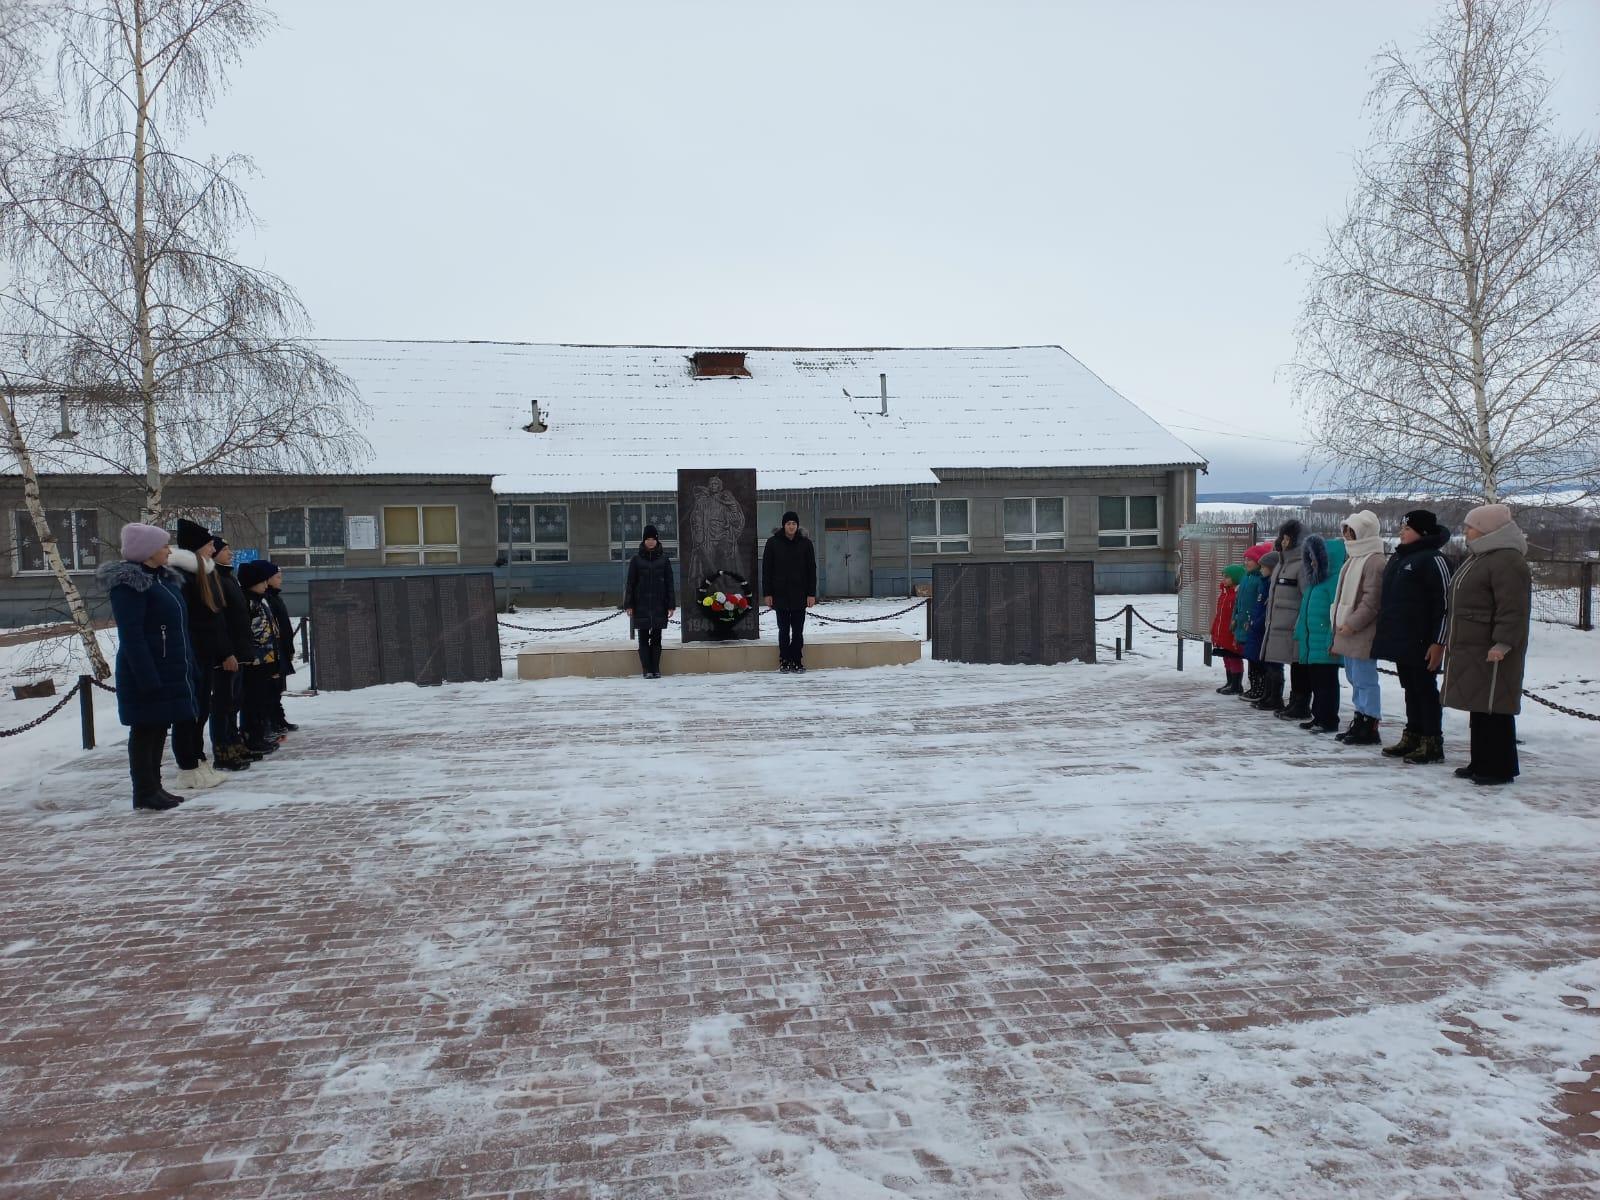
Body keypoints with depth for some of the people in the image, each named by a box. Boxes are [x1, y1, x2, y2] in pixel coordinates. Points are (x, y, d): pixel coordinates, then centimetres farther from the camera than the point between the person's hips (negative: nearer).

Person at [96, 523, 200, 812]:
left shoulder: (165, 578, 14)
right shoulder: (128, 583, -14)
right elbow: (131, 636, -19)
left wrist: (187, 666, 16)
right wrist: (148, 678, -23)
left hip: (171, 670, 9)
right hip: (148, 672, -9)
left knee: (159, 728, 14)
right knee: (145, 730, -2)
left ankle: (154, 786, 22)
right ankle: (144, 794, 5)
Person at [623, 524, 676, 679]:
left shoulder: (664, 559, 4)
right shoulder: (636, 560, 3)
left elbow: (669, 583, 5)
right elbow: (630, 583, 4)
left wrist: (671, 605, 0)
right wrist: (629, 605, -2)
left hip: (659, 605, 0)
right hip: (641, 606, 0)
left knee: (656, 638, 5)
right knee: (643, 638, 1)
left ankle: (656, 669, 10)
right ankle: (647, 670, 3)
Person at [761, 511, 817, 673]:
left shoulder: (805, 543, 4)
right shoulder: (773, 543, 2)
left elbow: (811, 570, 4)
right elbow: (766, 570, 2)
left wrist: (811, 594, -2)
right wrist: (767, 594, -3)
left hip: (800, 595, 0)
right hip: (780, 595, 0)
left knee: (798, 631, 3)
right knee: (783, 630, 5)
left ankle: (797, 662, 9)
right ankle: (784, 661, 11)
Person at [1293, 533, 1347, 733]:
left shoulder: (1334, 580, -14)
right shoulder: (1316, 580, 17)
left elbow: (1336, 612, -20)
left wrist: (1333, 640, -22)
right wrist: (1299, 634, 20)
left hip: (1325, 645, -9)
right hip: (1312, 642, 9)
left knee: (1326, 682, -4)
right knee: (1315, 681, 14)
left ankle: (1328, 721, 2)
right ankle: (1318, 716, 22)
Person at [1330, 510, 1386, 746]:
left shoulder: (1374, 561, -14)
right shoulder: (1354, 557, 17)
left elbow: (1372, 600, -19)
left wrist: (1352, 624, -19)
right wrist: (1340, 623, 17)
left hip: (1362, 633, -10)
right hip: (1348, 630, 10)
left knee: (1364, 678, -7)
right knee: (1355, 678, 15)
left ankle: (1370, 728, -2)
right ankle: (1359, 723, 23)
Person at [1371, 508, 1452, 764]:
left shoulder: (1433, 560, -12)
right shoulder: (1397, 558, 16)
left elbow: (1445, 604, -16)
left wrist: (1438, 642, -19)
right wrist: (1382, 632, 20)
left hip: (1421, 642, -8)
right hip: (1399, 639, 8)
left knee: (1425, 689, -2)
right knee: (1410, 690, 14)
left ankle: (1432, 743, 4)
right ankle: (1412, 737, 21)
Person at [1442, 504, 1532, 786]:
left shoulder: (1507, 561, -15)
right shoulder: (1477, 557, 19)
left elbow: (1514, 608, -22)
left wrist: (1503, 643, -27)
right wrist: (1451, 640, 24)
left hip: (1492, 651, -10)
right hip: (1470, 647, 11)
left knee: (1494, 708, -7)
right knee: (1479, 706, 14)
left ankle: (1500, 767, -1)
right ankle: (1481, 762, 21)